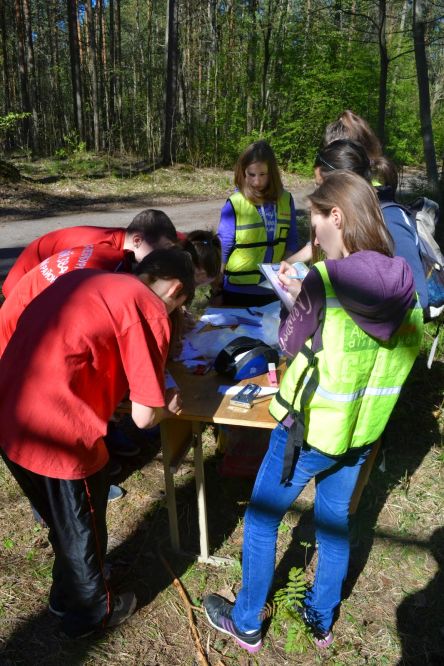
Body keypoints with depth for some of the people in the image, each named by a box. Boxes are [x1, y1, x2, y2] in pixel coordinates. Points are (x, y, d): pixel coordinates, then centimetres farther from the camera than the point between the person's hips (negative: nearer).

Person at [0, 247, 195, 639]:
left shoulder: (84, 279, 15)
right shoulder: (150, 310, -8)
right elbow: (144, 416, -9)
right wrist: (169, 407, 12)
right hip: (58, 435, -8)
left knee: (63, 522, 31)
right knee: (81, 530, 21)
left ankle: (67, 594, 56)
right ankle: (91, 612, 47)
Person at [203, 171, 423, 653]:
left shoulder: (324, 281, -24)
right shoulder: (403, 285, -6)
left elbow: (289, 342, -11)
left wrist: (297, 300, 8)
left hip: (309, 429, -6)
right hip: (361, 431, 6)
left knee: (260, 521, 16)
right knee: (334, 522, 25)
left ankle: (246, 625, 36)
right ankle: (322, 621, 46)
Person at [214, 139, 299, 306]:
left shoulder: (285, 200, -3)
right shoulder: (234, 204, -14)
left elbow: (291, 242, 6)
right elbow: (222, 248, -7)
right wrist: (216, 286, -3)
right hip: (238, 290, -3)